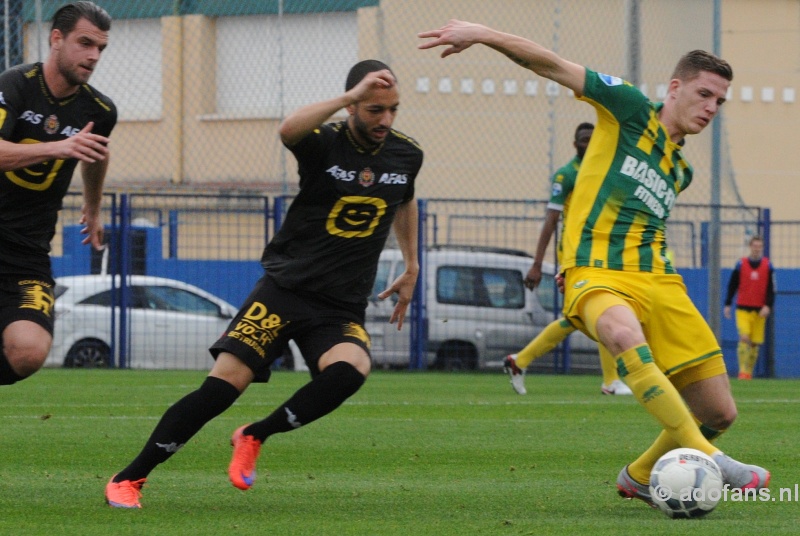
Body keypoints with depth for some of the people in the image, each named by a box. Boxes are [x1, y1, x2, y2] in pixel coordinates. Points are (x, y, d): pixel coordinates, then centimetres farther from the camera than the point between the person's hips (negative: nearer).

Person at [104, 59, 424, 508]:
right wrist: (349, 97, -39)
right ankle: (129, 479, -3)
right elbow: (289, 130, -36)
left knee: (351, 369, -30)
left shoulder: (407, 155, 4)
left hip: (343, 309, 3)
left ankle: (255, 437, -7)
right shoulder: (325, 143, -10)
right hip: (286, 287, -3)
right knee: (226, 382, -15)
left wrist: (412, 268, 30)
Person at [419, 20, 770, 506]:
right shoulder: (631, 110, 4)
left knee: (719, 414, 2)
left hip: (659, 282, 7)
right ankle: (705, 460, -46)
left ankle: (641, 475, 30)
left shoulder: (680, 169, 21)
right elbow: (553, 66, -2)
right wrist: (482, 35, -10)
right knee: (624, 335, -43)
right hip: (597, 277, -7)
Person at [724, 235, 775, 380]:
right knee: (744, 338, -17)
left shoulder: (767, 266, 5)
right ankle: (743, 371, -17)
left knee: (756, 342, 3)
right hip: (743, 309, -2)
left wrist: (768, 306, -8)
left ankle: (749, 372, 14)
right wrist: (727, 304, 3)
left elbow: (771, 288, 4)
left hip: (760, 311, 2)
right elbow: (732, 285, 7)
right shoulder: (741, 264, 2)